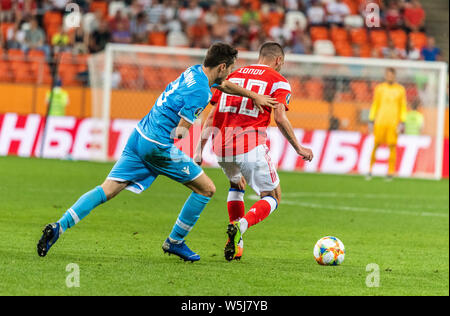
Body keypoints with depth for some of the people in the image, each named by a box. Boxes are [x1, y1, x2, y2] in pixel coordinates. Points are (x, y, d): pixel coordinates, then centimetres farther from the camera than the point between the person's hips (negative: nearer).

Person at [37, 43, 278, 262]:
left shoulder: (195, 71, 12)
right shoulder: (201, 92, -17)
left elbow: (224, 84, 33)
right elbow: (179, 132, -20)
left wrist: (254, 96, 42)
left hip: (140, 136, 9)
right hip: (157, 146, -9)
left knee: (106, 191, 3)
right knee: (206, 189, 6)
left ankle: (59, 226, -11)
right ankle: (175, 242, 15)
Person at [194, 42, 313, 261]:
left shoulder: (233, 76, 19)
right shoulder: (278, 81, 5)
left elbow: (211, 115, 15)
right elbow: (280, 118, -8)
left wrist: (200, 148, 18)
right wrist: (298, 149, 0)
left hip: (221, 145, 5)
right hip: (251, 146, -5)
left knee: (237, 185, 33)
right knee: (273, 198, 10)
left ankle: (236, 243, 21)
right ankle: (240, 226, -20)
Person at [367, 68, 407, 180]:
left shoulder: (400, 90, 5)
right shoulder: (379, 88, 8)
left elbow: (403, 108, 6)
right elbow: (374, 106, 12)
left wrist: (402, 123, -3)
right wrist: (371, 121, 6)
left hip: (393, 123, -1)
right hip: (380, 122, 1)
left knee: (392, 147, -5)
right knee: (375, 145, -4)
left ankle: (390, 173, -1)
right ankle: (370, 170, 4)